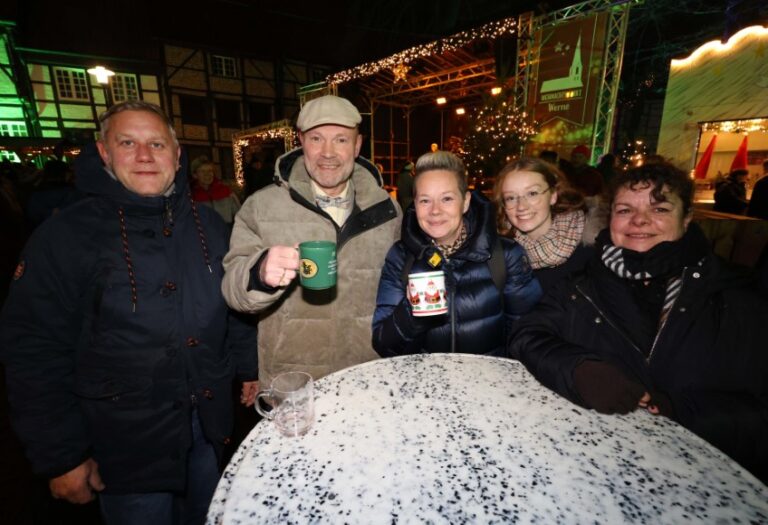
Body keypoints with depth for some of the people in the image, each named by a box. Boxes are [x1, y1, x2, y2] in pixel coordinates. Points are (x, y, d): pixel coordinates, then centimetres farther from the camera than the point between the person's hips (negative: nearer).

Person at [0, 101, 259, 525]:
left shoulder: (207, 224, 1)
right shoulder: (64, 235, -12)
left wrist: (249, 366, 8)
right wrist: (60, 457, -10)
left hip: (207, 426, 4)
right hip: (125, 442, -3)